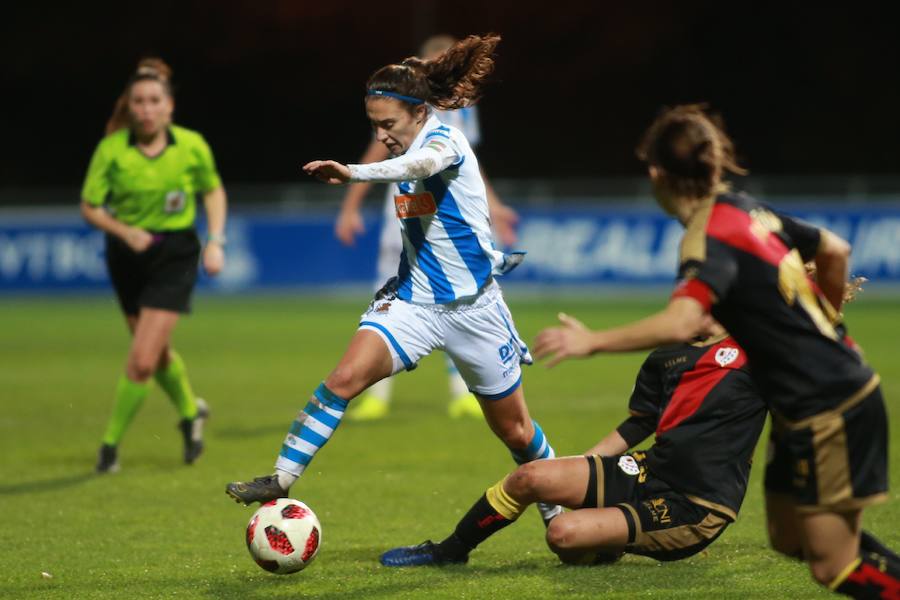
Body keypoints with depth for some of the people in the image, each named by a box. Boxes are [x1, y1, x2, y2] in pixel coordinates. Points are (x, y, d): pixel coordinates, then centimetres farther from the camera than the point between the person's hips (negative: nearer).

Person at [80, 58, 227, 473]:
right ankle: (190, 411, 48)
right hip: (128, 254, 2)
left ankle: (111, 443, 4)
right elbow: (90, 207, -7)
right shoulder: (111, 150, -12)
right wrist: (125, 231, -24)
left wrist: (215, 241, -3)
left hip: (175, 255, -2)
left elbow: (213, 191, 8)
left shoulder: (192, 146, -10)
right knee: (156, 354, 19)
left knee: (142, 361, -13)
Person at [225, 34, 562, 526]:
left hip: (471, 308, -5)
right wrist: (403, 278, 11)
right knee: (346, 377, -20)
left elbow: (422, 164, -42)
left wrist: (353, 173, -54)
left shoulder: (445, 141, -15)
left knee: (514, 430, 8)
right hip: (414, 300, 6)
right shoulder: (411, 152, 7)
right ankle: (281, 479, -19)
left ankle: (558, 515, 31)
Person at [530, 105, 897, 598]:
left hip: (828, 411, -9)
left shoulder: (711, 238, -19)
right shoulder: (750, 210, 7)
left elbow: (680, 323, -37)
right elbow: (835, 251, 21)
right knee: (790, 539, 19)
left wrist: (592, 342, -29)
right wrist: (824, 326, 34)